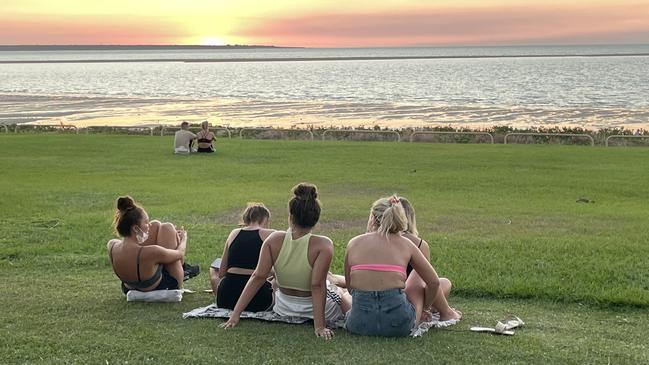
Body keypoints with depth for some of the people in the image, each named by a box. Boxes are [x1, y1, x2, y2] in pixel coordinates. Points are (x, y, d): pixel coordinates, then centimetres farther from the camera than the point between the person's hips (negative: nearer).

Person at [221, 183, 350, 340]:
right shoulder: (323, 245, -25)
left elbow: (258, 277, -17)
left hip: (283, 308, 3)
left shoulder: (274, 240, -16)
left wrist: (236, 314, -14)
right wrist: (319, 326, -23)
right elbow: (317, 286, -27)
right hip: (316, 308, -3)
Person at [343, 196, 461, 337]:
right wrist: (424, 308, 25)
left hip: (360, 324, 1)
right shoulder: (405, 244, 5)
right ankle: (446, 312, 46)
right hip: (399, 325, 0)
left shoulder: (354, 243, 7)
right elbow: (434, 282, 9)